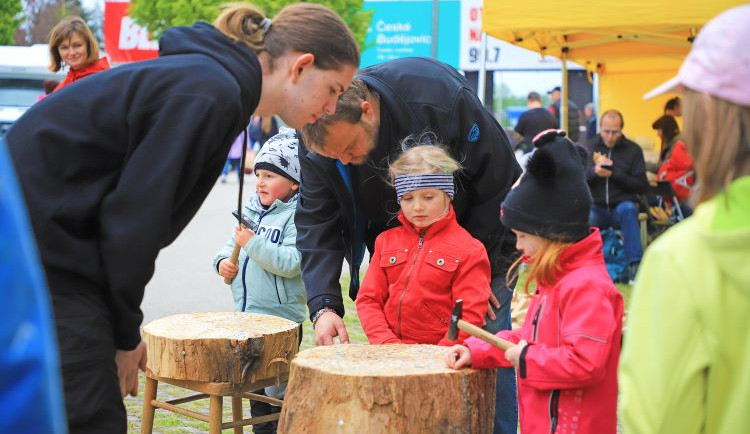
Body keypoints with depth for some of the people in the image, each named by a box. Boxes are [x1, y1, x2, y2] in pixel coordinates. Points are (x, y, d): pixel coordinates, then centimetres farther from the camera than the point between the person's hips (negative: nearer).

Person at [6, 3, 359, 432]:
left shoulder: (202, 75, 14)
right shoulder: (211, 94, -17)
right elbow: (132, 215, -18)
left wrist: (125, 329, 11)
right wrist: (125, 333, -7)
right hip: (38, 249, -10)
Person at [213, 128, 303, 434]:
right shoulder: (251, 210, 9)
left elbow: (291, 263, -25)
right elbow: (233, 245, 20)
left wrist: (253, 243, -24)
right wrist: (223, 261, 0)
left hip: (281, 319, -8)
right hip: (247, 314, 8)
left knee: (278, 388, -1)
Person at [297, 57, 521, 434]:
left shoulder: (440, 96, -32)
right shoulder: (318, 139, -19)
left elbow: (499, 180, -21)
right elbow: (316, 224, -14)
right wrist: (323, 306, -27)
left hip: (481, 245, -3)